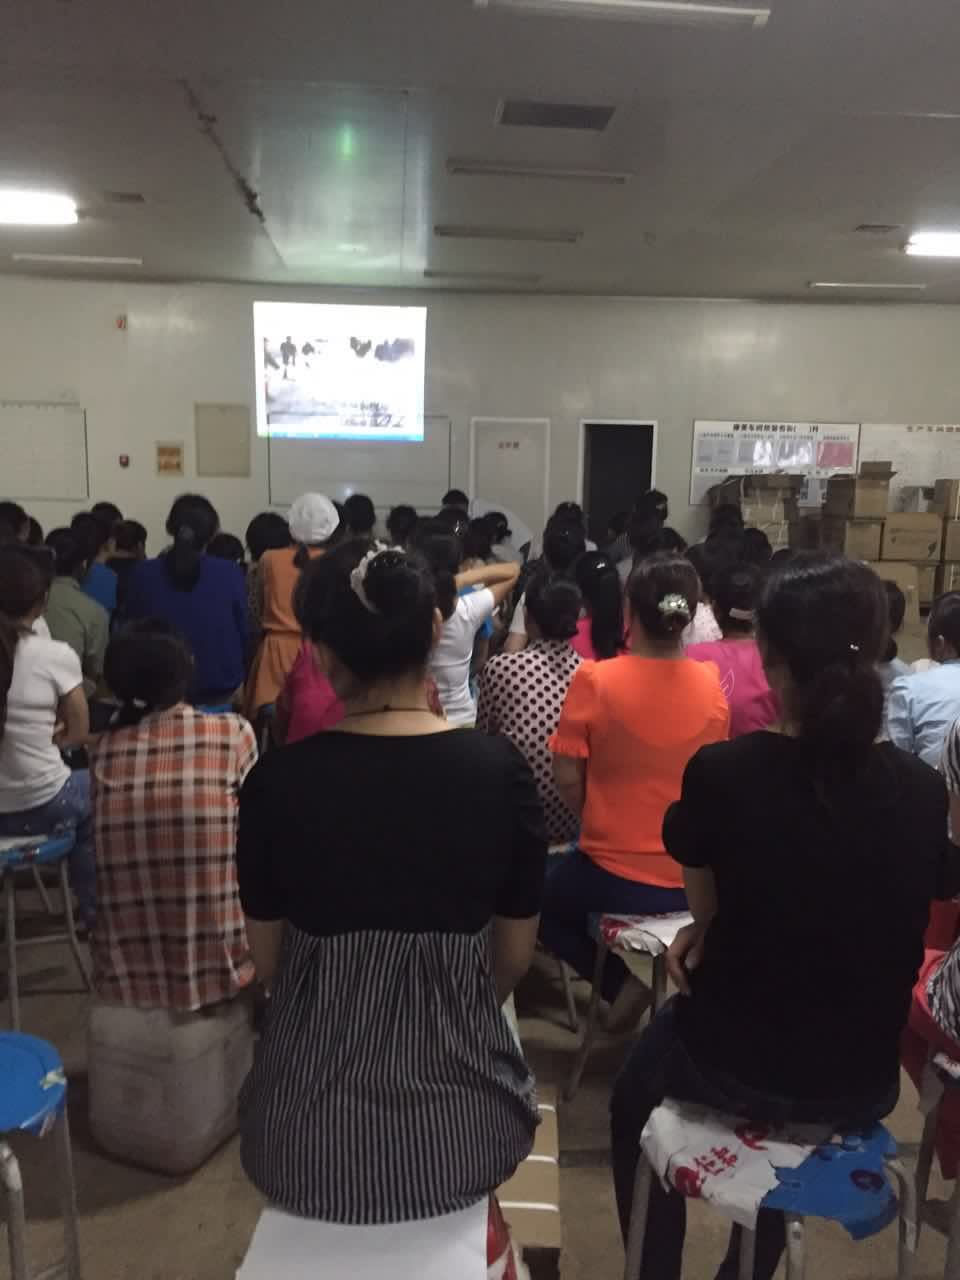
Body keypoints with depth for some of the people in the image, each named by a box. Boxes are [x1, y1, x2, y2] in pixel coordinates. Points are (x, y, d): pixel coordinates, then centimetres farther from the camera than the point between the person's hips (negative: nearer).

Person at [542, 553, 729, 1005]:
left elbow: (567, 781, -11)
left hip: (615, 877, -5)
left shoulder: (594, 679, -17)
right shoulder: (711, 683, -6)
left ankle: (620, 986, 12)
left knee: (538, 899, 26)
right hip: (692, 878, 5)